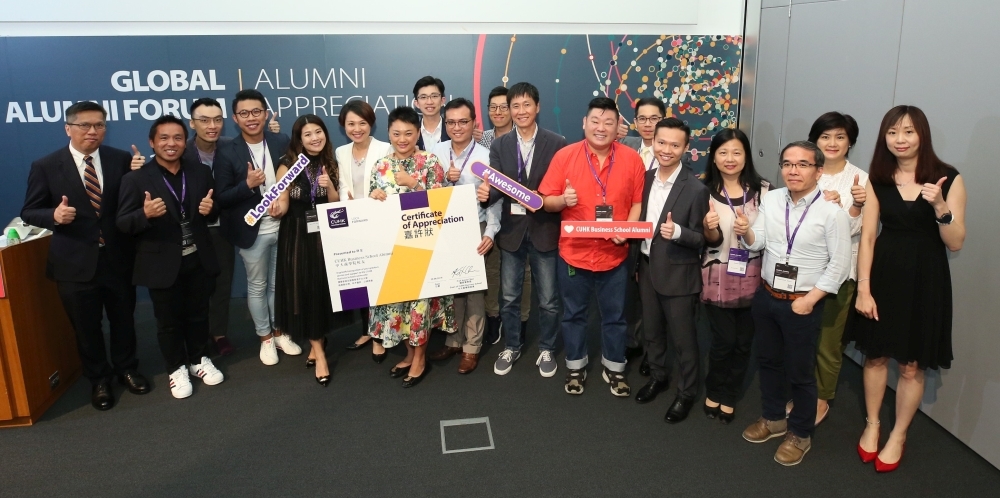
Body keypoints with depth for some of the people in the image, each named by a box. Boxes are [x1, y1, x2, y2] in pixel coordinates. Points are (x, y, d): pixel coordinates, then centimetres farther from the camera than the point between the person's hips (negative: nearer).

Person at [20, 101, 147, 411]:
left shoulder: (122, 160, -2)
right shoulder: (45, 167, -6)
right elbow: (29, 212, -3)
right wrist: (54, 215, -22)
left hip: (118, 258, 1)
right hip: (76, 262, -1)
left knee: (123, 319, 18)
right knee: (86, 327, 14)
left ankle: (126, 369, 41)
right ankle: (98, 380, 35)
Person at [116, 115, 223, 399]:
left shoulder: (202, 173, 2)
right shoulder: (136, 179, -9)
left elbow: (212, 214, 8)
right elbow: (122, 224, -11)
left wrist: (210, 209, -15)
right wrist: (145, 214, -32)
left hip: (198, 260, 3)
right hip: (162, 264, -3)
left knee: (198, 314, 18)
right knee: (168, 320, 12)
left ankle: (199, 360, 38)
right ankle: (177, 369, 30)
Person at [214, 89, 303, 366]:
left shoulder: (283, 143, -1)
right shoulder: (227, 153, -9)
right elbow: (222, 199, -10)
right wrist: (248, 185, -25)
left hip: (283, 227, 3)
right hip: (253, 231, -2)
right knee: (257, 286, 12)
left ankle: (279, 332, 34)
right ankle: (265, 338, 28)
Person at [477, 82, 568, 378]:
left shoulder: (556, 144, -4)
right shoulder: (499, 146, 4)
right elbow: (497, 187, -4)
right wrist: (487, 194, -25)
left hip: (544, 231, -2)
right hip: (511, 230, 2)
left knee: (548, 299, 10)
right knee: (509, 297, 13)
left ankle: (546, 350, 29)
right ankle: (511, 347, 32)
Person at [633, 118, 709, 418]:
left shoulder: (696, 189, -18)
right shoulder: (645, 179, 1)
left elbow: (701, 239, -13)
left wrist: (677, 231, -32)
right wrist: (638, 262, 6)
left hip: (678, 274, -6)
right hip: (647, 268, 6)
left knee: (682, 339, 10)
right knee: (651, 332, 21)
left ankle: (686, 392, 29)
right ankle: (657, 377, 43)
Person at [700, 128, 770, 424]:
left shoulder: (763, 190, -3)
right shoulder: (706, 192, -5)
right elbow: (712, 242, -7)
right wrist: (709, 228, -28)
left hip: (752, 277, 2)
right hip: (719, 277, -1)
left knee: (744, 341, 10)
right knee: (724, 340, 3)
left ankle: (729, 396, 29)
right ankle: (714, 392, 27)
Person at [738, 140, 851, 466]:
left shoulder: (831, 211, -16)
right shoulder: (771, 199, -1)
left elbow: (839, 264, -14)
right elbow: (758, 243, -1)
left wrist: (809, 300, -17)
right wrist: (745, 232, -24)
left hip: (803, 304, -5)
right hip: (765, 295, 5)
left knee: (800, 372, 10)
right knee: (768, 361, 21)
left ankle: (800, 434, 32)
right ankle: (773, 419, 43)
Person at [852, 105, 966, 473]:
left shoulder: (948, 179, -6)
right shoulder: (877, 179, 0)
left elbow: (955, 243, -6)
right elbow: (867, 237, -2)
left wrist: (940, 205, -23)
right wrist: (863, 288, -6)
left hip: (925, 277, -2)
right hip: (883, 273, 2)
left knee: (911, 365, 7)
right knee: (876, 356, 13)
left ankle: (898, 436, 28)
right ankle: (872, 425, 34)